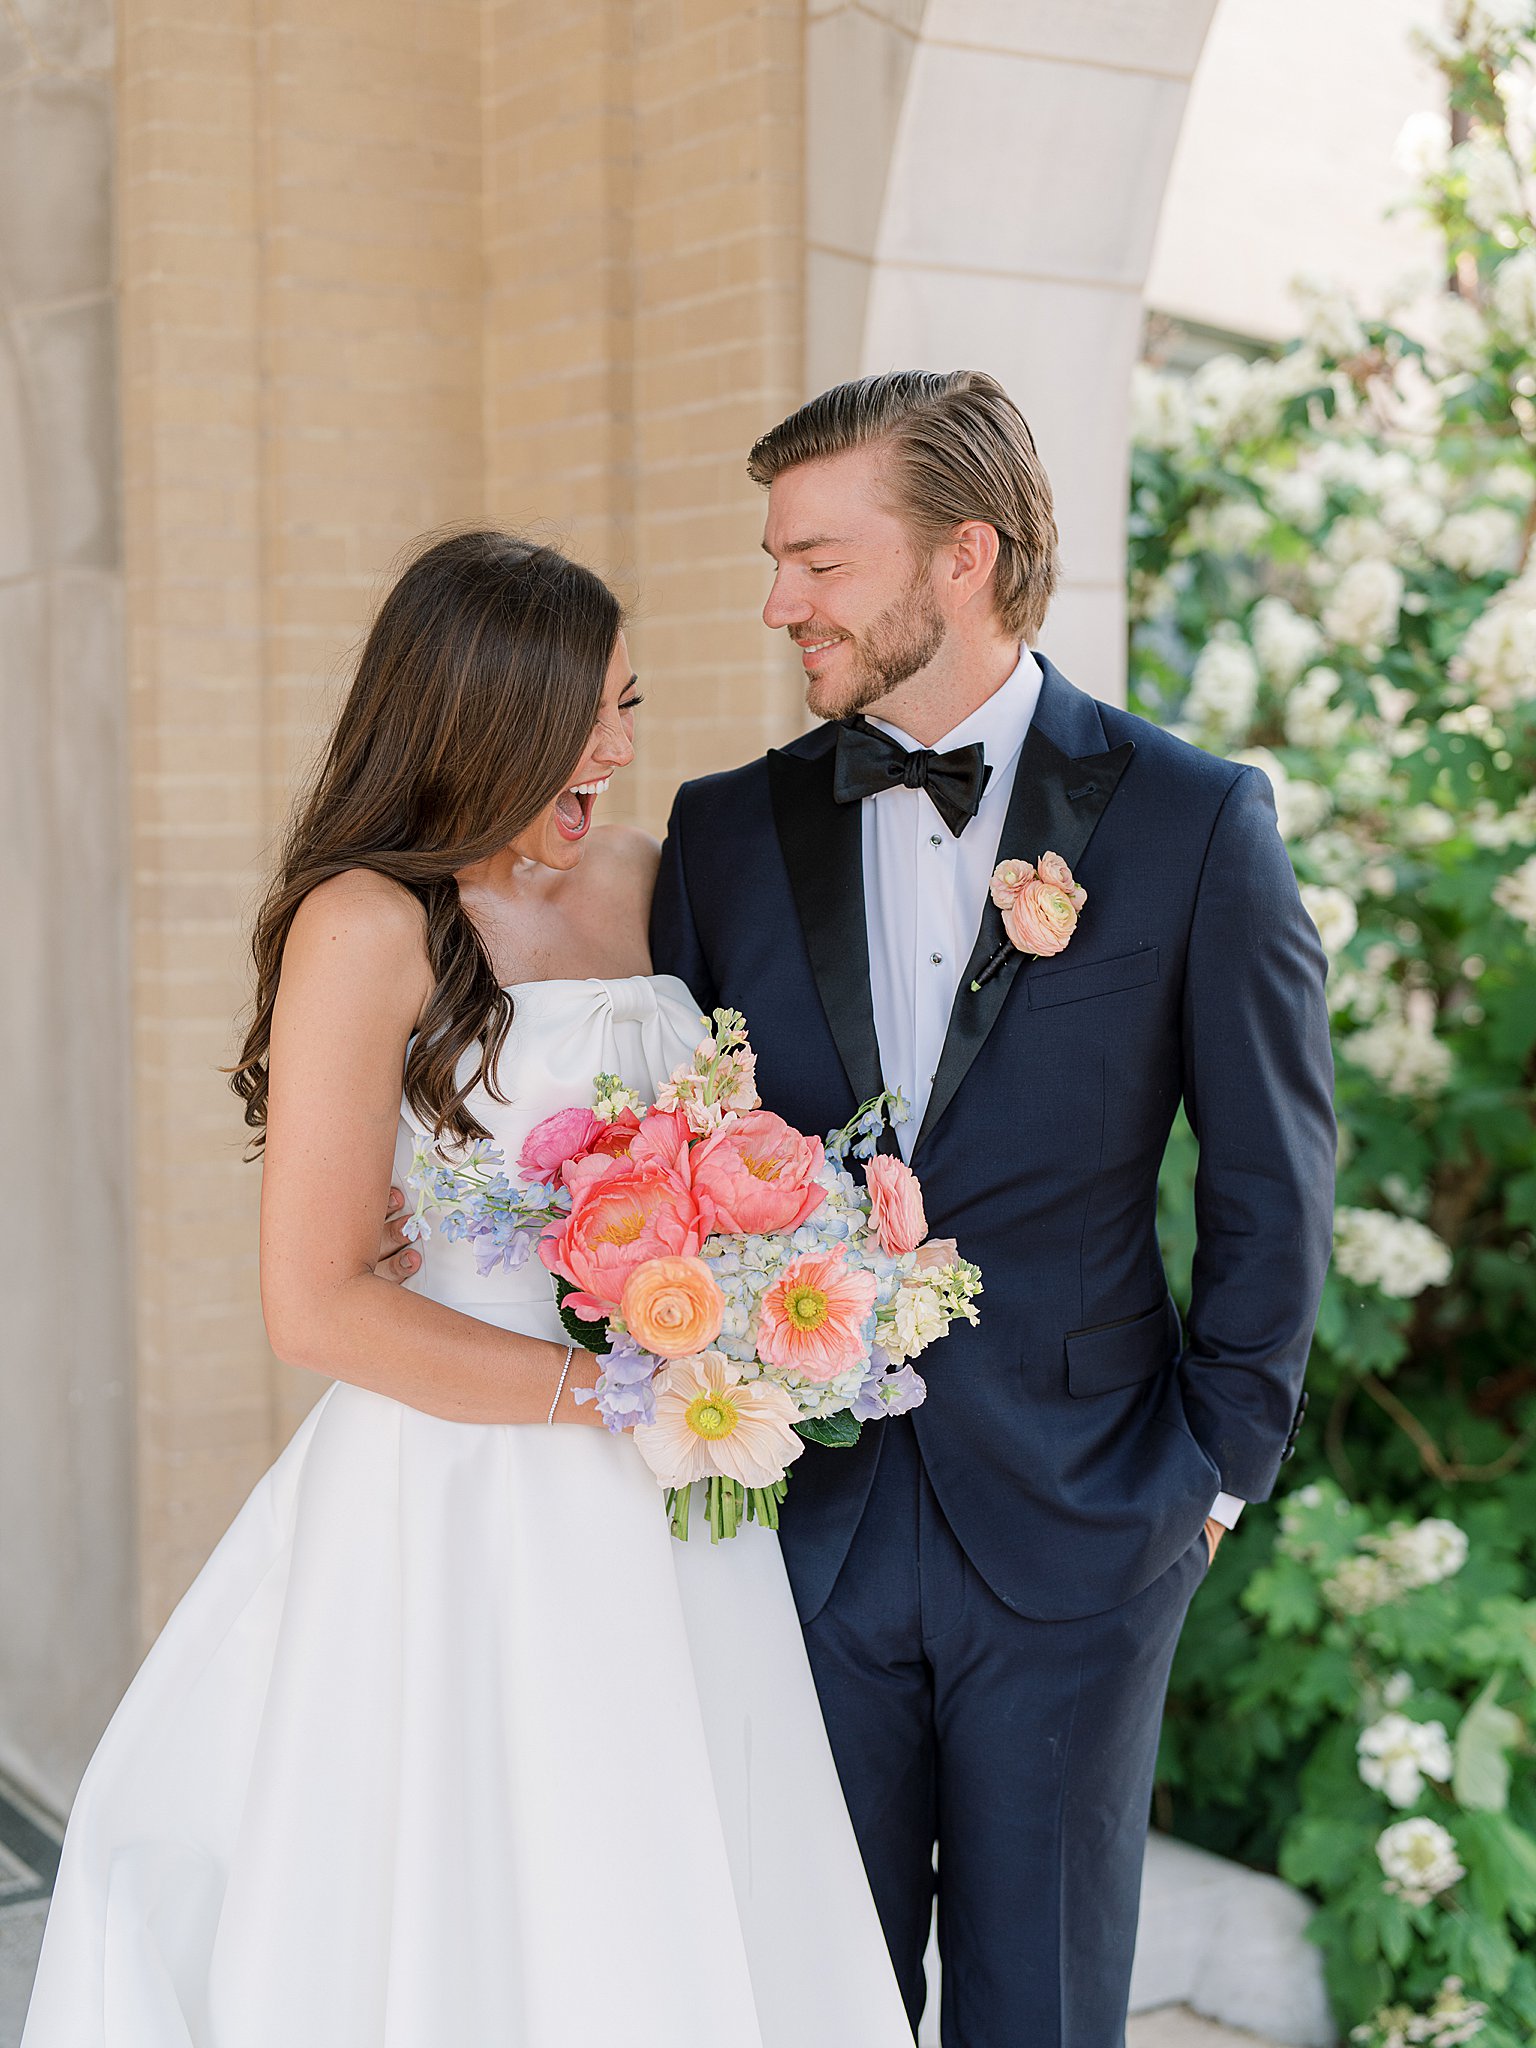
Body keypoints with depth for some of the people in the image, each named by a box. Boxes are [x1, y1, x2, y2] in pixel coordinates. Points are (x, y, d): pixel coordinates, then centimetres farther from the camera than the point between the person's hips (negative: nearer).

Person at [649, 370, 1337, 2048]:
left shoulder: (1194, 822, -5)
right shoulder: (727, 831, 4)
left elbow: (1273, 1184, 0)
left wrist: (1218, 1467, -1)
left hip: (1072, 1532, -2)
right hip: (802, 1522, 2)